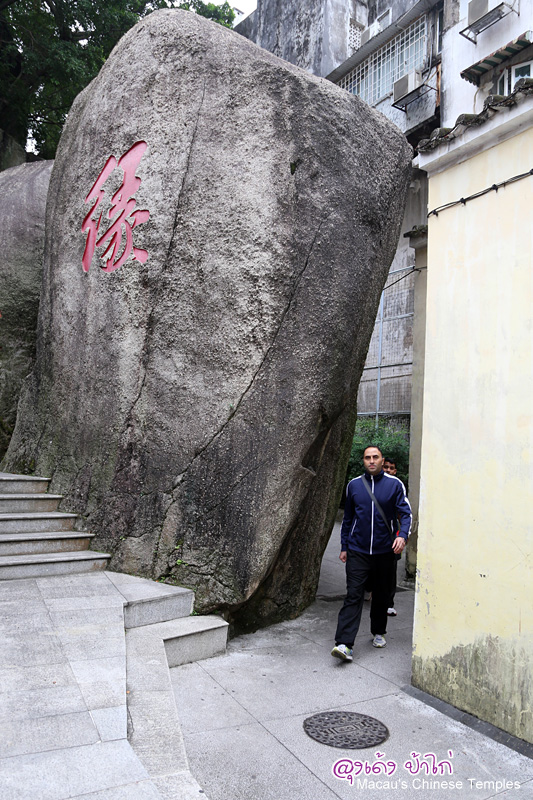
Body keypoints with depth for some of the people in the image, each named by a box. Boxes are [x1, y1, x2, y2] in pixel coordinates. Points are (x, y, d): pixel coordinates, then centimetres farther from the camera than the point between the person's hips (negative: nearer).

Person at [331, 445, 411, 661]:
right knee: (353, 595, -8)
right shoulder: (354, 485, 5)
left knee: (381, 595, 14)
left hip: (384, 552, 0)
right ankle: (344, 644, -11)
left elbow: (406, 513, -2)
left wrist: (402, 535, -21)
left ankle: (378, 632, 35)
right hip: (357, 551, 0)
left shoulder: (394, 484, -1)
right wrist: (344, 547, 12)